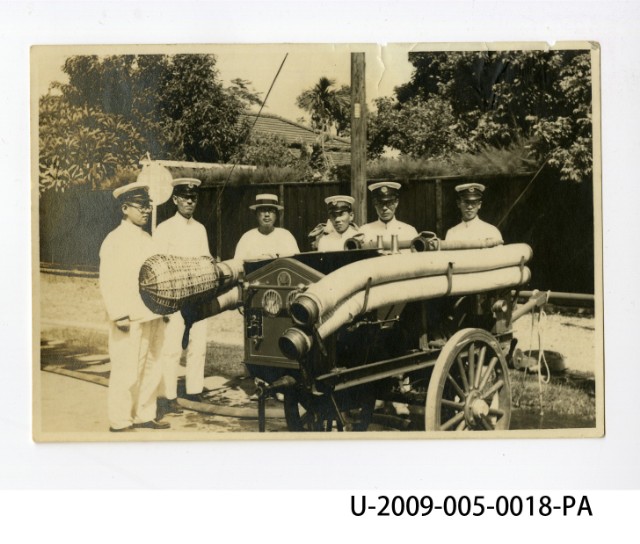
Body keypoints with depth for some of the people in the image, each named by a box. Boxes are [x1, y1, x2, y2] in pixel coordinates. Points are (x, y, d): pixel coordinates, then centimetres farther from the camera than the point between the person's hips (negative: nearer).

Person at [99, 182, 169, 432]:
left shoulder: (146, 238, 15)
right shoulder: (114, 240, -9)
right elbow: (109, 283, -16)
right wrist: (120, 316, -20)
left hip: (152, 317, 8)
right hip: (129, 321, -8)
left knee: (151, 369, 13)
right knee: (126, 373, -3)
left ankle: (144, 415, 25)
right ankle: (120, 423, 8)